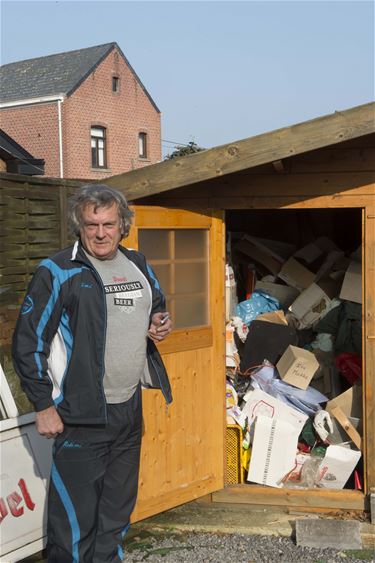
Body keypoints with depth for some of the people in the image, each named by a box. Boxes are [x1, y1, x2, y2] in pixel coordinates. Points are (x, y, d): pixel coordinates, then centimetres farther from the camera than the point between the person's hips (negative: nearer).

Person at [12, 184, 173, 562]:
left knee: (118, 507, 20)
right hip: (81, 415, -6)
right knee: (75, 516, 1)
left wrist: (159, 325, 1)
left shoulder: (137, 265, 8)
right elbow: (28, 342, -10)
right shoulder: (58, 273, -11)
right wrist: (43, 406, -11)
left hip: (130, 407, 6)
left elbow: (157, 307, 25)